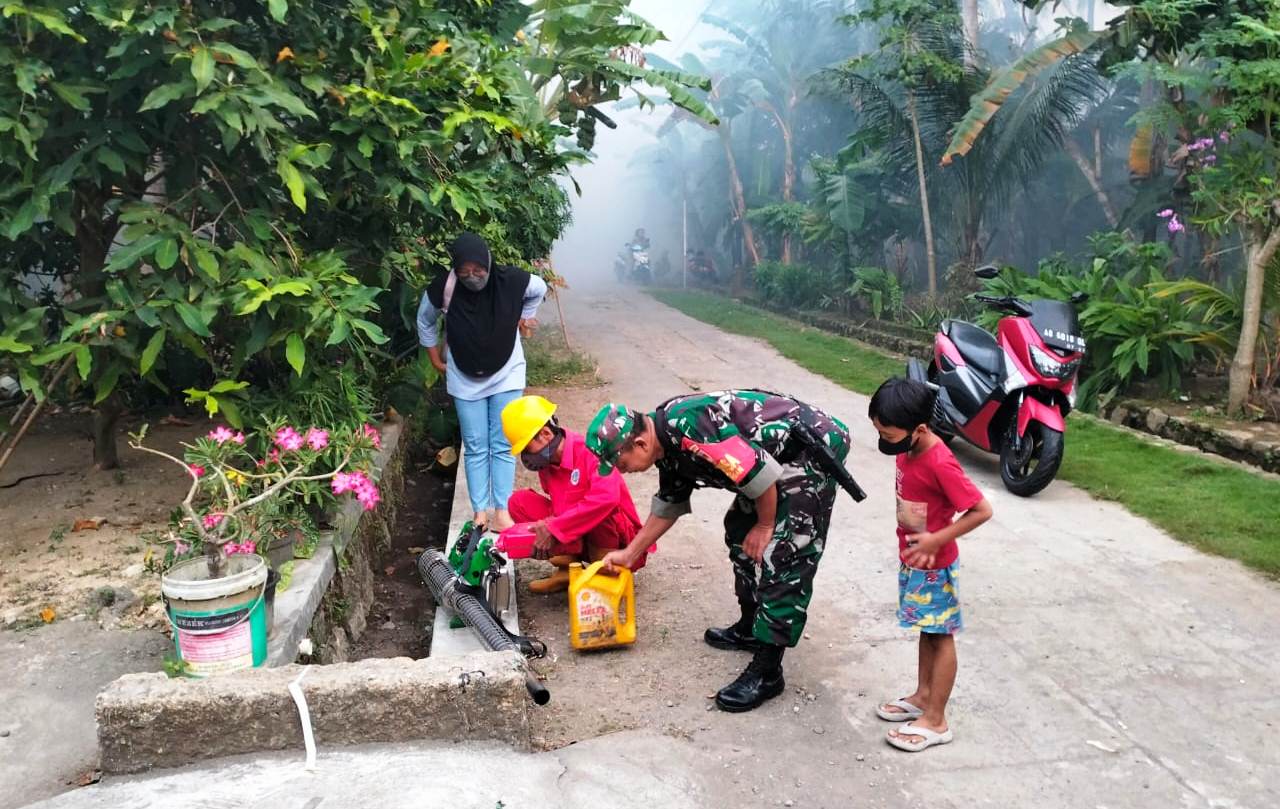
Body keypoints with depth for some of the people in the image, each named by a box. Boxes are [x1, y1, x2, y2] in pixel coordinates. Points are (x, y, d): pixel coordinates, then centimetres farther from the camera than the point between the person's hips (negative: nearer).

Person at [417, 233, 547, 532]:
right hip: (465, 380, 0)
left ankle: (501, 511, 5)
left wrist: (525, 317, 5)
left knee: (503, 446, -1)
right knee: (475, 448, 3)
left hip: (505, 375, 0)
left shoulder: (511, 281, -21)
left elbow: (540, 288, 4)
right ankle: (480, 513, 10)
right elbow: (425, 321, 2)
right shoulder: (443, 288, -20)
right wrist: (435, 358, 6)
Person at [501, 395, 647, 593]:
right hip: (571, 538, 7)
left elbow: (606, 498, -40)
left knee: (600, 510, -39)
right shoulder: (545, 462, -1)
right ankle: (568, 565, -9)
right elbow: (560, 508, 8)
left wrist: (554, 528, -37)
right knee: (519, 501, -7)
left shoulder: (588, 450, -23)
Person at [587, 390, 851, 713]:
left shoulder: (688, 427, -28)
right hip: (781, 457, 10)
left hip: (812, 453, -10)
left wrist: (765, 525, -10)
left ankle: (767, 673, -5)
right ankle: (750, 629, 34)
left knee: (782, 559, -11)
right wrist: (629, 554, 25)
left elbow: (760, 471, -27)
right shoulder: (666, 442, 4)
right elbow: (668, 505, 20)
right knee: (740, 534, 19)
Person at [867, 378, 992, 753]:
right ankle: (923, 696, 36)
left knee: (941, 636, 5)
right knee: (927, 630, 21)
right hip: (912, 560, 8)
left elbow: (982, 510, -25)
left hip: (934, 565, -8)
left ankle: (936, 721, 15)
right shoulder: (907, 451, -4)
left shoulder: (940, 464, -29)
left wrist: (935, 540, -25)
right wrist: (916, 547, 2)